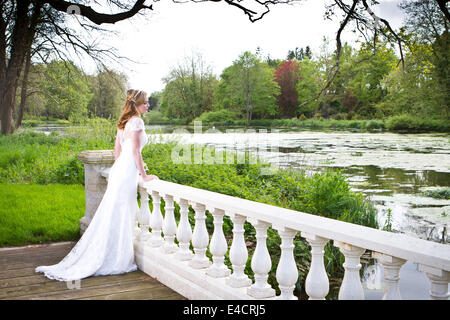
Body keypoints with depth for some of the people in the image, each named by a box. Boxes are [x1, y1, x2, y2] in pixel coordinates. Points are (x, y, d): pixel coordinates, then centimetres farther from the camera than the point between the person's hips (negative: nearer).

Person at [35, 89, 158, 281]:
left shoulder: (124, 121, 15)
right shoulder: (137, 122, -13)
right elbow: (135, 151, -16)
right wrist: (144, 175, -11)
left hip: (119, 170, 9)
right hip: (128, 173, -9)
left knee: (111, 216, 13)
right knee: (121, 217, -2)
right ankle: (117, 260, 6)